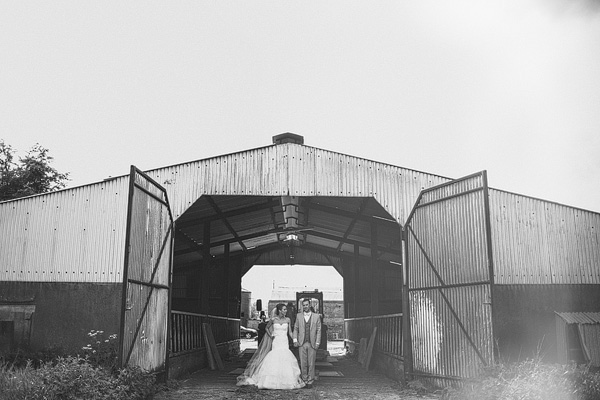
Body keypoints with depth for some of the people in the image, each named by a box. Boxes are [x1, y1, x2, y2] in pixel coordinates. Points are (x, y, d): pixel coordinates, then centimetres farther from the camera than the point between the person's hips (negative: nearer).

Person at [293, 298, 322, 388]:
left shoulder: (316, 317, 4)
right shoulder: (299, 316, 9)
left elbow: (318, 331, 4)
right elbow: (295, 328, 12)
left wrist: (317, 343, -3)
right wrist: (295, 339, 0)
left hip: (312, 344, -1)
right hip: (302, 343, 1)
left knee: (311, 364, 1)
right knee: (303, 364, 3)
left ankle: (310, 381, 12)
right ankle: (304, 381, 13)